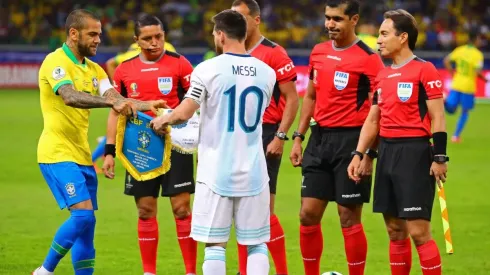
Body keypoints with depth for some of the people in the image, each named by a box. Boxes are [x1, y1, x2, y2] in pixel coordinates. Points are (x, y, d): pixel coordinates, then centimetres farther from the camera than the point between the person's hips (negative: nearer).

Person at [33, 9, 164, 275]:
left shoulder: (93, 69, 14)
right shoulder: (55, 62, -11)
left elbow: (117, 100, 2)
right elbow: (70, 97, -29)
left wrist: (145, 105, -16)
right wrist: (112, 102, -41)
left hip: (81, 155, 8)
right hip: (57, 153, -8)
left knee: (86, 223, 6)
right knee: (83, 214, -17)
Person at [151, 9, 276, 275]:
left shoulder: (208, 69, -9)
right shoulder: (266, 72, 3)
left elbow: (183, 114, -13)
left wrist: (162, 120, 9)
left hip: (216, 172, -3)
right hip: (253, 172, 3)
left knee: (215, 244, 3)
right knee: (256, 243, 9)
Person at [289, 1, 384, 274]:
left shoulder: (368, 59, -10)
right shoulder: (318, 52, 10)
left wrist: (369, 154, -16)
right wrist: (298, 137, 15)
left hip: (351, 140, -6)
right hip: (320, 139, 6)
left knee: (349, 218, -2)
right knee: (308, 214, 6)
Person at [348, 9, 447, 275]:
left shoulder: (424, 70, -8)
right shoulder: (382, 76, 14)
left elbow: (437, 117, -9)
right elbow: (372, 119, 19)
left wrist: (439, 157, -14)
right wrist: (358, 154, 11)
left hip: (415, 153, -7)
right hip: (387, 153, 8)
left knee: (418, 230, -10)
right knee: (395, 230, 11)